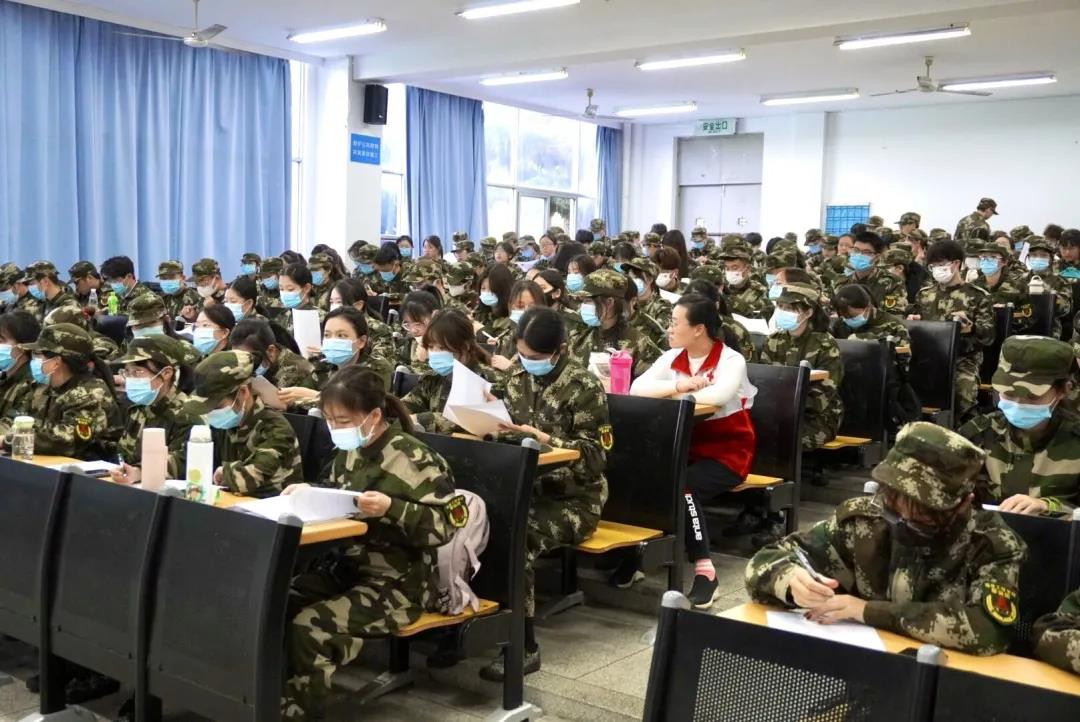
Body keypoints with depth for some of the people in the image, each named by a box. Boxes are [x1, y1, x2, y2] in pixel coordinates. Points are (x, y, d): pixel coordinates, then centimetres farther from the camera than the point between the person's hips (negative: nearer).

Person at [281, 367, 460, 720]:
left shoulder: (413, 459, -16)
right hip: (344, 568, 8)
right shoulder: (348, 452, 7)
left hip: (397, 583, -7)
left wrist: (391, 509, -30)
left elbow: (445, 524, -18)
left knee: (308, 626, -25)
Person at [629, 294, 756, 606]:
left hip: (726, 452, -5)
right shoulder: (672, 357, 6)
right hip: (685, 449, 5)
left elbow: (718, 396, -31)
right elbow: (637, 387, -9)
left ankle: (705, 572, -22)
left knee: (682, 486, -31)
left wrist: (675, 392, -16)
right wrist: (679, 385, -23)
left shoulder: (732, 360, -10)